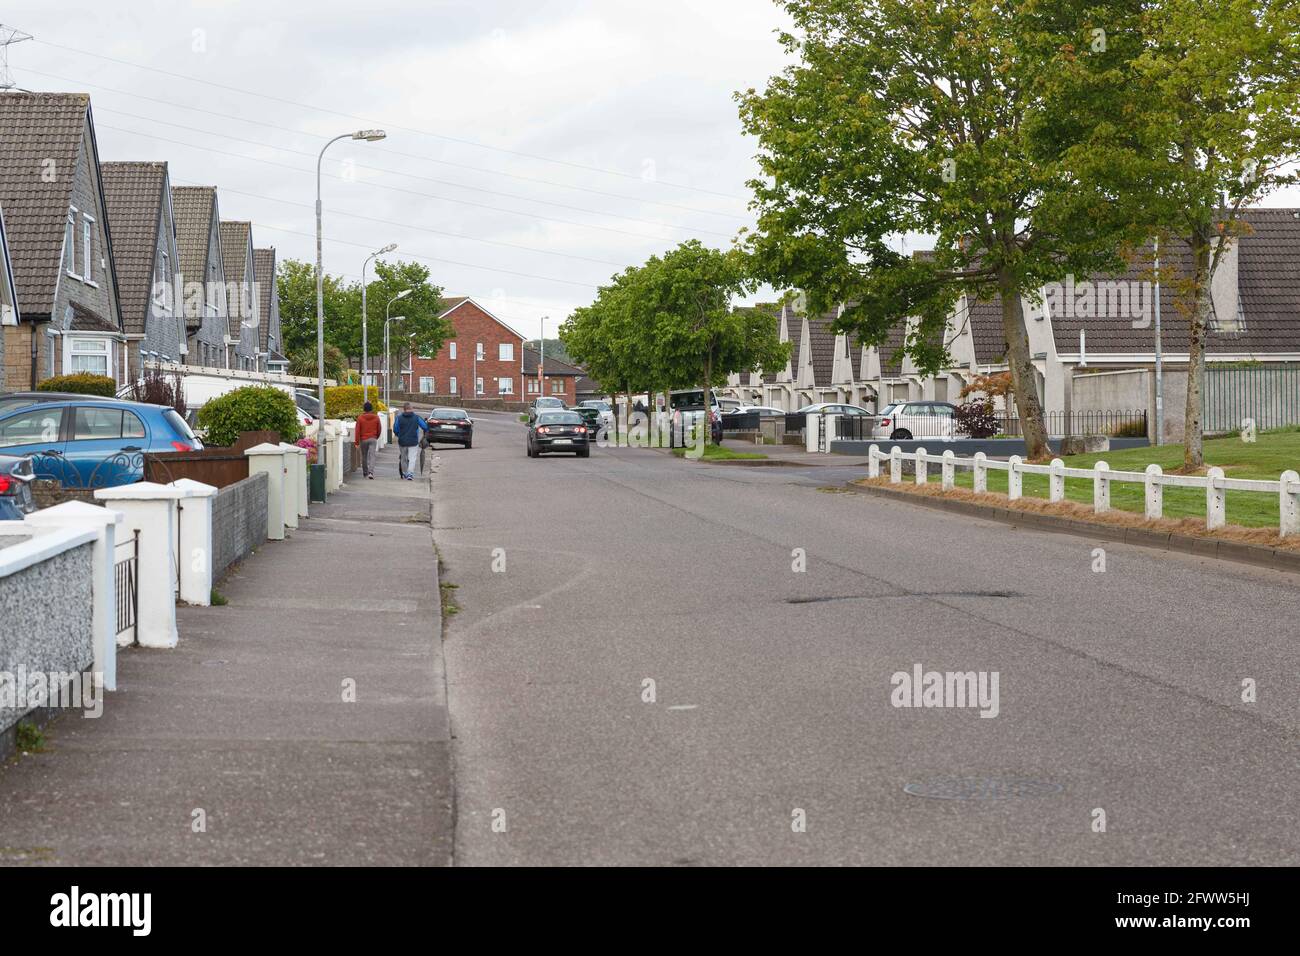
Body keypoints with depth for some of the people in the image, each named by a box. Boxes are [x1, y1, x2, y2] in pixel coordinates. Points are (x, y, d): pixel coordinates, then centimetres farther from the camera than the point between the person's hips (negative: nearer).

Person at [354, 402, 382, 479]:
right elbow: (379, 429, 7)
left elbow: (357, 430, -6)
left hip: (363, 440, 0)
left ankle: (365, 472, 28)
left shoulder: (360, 418, -5)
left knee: (364, 456, 15)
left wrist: (356, 442, -3)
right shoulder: (376, 418, -1)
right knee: (372, 456, -6)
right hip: (373, 439, 0)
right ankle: (371, 472, -22)